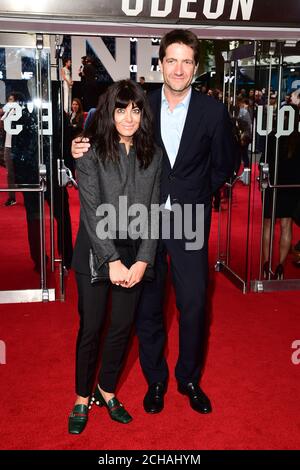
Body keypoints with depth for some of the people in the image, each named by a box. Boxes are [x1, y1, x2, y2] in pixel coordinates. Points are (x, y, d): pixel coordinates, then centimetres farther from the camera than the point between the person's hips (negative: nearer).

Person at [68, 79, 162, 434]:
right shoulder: (92, 152, -8)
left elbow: (153, 211, 0)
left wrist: (143, 260, -9)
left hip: (133, 257, 3)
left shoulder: (152, 155, 2)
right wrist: (112, 261, -19)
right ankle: (82, 398, 28)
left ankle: (106, 390, 33)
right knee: (90, 328, 7)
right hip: (94, 256, -3)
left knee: (122, 327, 12)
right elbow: (91, 211, -13)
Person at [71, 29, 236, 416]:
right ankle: (155, 380, 30)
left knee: (193, 305, 6)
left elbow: (224, 165, 8)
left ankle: (189, 379, 30)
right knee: (148, 305, 10)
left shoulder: (212, 111, -3)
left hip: (189, 223, -1)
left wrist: (194, 196, 4)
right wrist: (84, 150, -10)